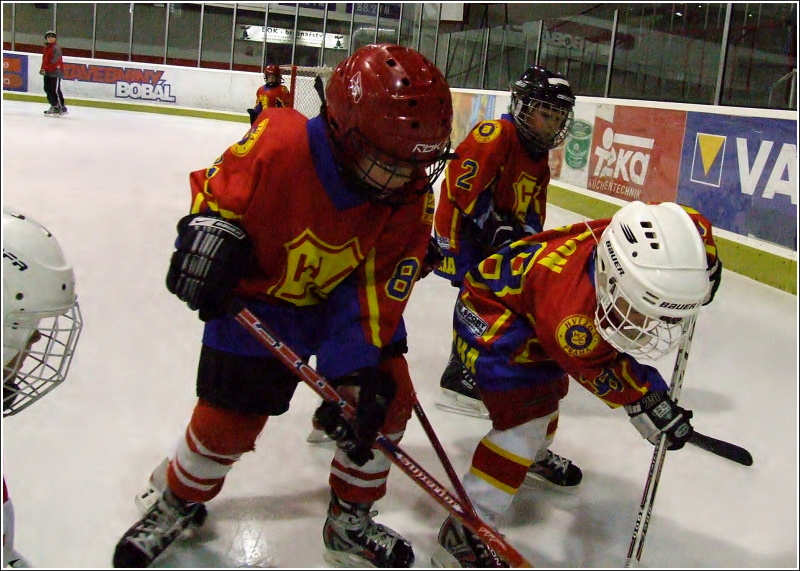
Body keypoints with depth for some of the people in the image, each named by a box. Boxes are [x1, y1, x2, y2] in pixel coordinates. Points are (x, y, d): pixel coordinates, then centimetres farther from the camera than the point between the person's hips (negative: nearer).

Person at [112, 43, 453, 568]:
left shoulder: (411, 199, -20)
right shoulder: (278, 143, -30)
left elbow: (378, 288, -20)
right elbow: (215, 190, -9)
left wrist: (355, 372, -28)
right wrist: (209, 229, -27)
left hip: (349, 296, 4)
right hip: (258, 297, -3)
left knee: (386, 397, -2)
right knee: (229, 417, -1)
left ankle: (350, 524, 22)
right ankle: (179, 505, 32)